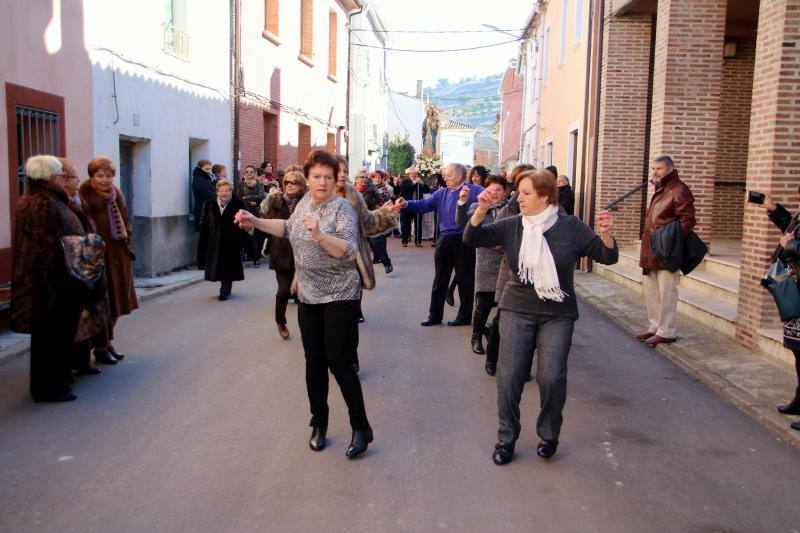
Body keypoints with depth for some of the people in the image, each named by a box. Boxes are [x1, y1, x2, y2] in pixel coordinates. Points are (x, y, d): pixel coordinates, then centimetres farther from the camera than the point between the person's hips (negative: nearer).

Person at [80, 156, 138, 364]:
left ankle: (107, 341, 31)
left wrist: (126, 238, 9)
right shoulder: (84, 195, -13)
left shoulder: (116, 193, 10)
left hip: (118, 254, 7)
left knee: (117, 301, 16)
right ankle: (100, 348, 14)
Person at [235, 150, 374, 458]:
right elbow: (289, 228, 27)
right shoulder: (305, 201, 7)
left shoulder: (342, 208, -13)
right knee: (314, 361, 9)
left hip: (340, 296, -6)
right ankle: (319, 424, 24)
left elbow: (349, 250, -26)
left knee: (336, 358, -9)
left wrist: (319, 235, -39)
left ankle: (361, 428, 3)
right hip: (308, 295, 6)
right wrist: (255, 222, 22)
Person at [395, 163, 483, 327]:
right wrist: (406, 204, -17)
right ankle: (435, 315, 22)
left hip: (464, 241, -5)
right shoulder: (441, 193, 9)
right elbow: (423, 205, 0)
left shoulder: (474, 191, -5)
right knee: (440, 280, 11)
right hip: (445, 240, 5)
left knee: (464, 279, 7)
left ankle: (465, 316, 20)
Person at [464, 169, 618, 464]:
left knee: (551, 377, -5)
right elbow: (472, 238, -7)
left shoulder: (570, 227, -5)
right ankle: (506, 438, 18)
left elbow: (607, 256, -5)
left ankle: (549, 436, 20)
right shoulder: (511, 226, -2)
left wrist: (606, 233, -26)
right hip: (517, 311, 2)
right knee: (509, 375, 0)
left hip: (558, 315, -1)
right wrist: (481, 210, -24)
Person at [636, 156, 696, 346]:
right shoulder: (659, 191, 18)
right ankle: (655, 326, 26)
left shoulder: (679, 191, -11)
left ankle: (666, 332, 3)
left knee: (667, 291, -3)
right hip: (651, 250, 10)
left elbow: (687, 221, -18)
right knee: (650, 288, 15)